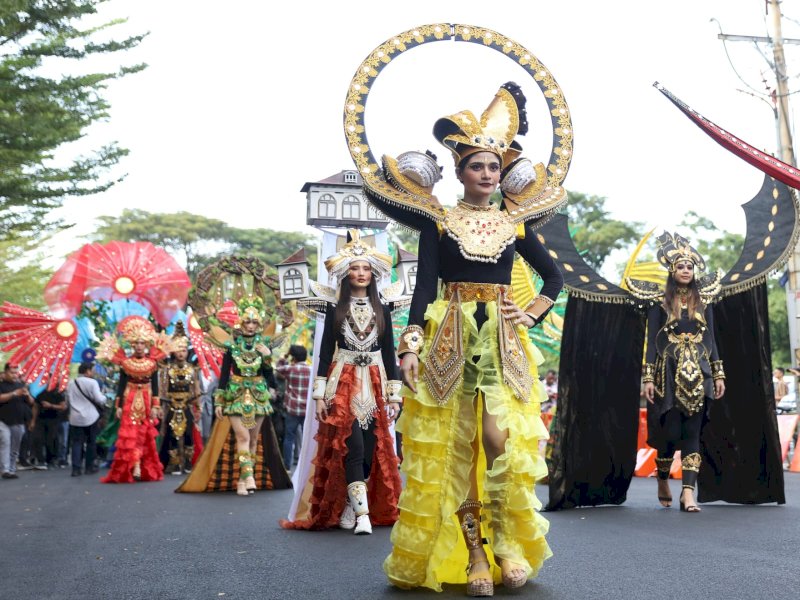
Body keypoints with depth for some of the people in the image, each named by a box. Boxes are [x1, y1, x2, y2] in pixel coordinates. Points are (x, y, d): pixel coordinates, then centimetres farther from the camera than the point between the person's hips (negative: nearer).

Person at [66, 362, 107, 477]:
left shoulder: (71, 383, 7)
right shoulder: (92, 382, -10)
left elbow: (68, 400, 13)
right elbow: (99, 400, -14)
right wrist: (104, 397, 7)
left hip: (75, 418, 4)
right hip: (90, 417, -4)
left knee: (77, 443, 4)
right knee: (91, 442, 9)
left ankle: (76, 469, -3)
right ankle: (89, 467, 14)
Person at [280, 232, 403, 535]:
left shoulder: (382, 309, 7)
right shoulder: (335, 307, 2)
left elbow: (389, 351, 8)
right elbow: (326, 350, 1)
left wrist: (393, 395, 3)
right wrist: (319, 394, -4)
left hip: (374, 382, 3)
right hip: (343, 382, -3)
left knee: (373, 449, 0)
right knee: (352, 447, -12)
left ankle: (348, 507, 13)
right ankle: (362, 514, -13)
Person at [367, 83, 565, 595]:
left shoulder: (515, 222, 10)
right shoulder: (438, 221, 4)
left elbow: (554, 276, 18)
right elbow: (424, 285, -3)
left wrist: (532, 314, 3)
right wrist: (411, 344, -14)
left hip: (503, 341, 1)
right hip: (450, 341, -1)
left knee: (500, 439, -14)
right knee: (453, 447, -1)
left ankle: (509, 545, 3)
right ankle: (474, 556, 8)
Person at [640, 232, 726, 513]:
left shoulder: (703, 300, 10)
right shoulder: (660, 302, 2)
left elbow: (710, 338, 11)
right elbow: (652, 340, 0)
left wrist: (718, 373, 5)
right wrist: (648, 377, -7)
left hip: (698, 374, 2)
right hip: (669, 374, -2)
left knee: (692, 432, -3)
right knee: (670, 432, -2)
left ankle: (688, 492, -4)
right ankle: (663, 482, 23)